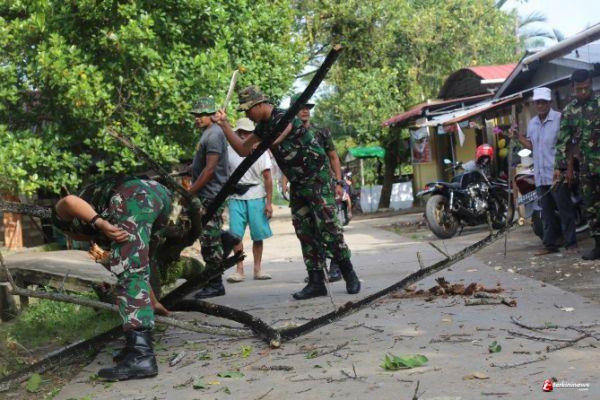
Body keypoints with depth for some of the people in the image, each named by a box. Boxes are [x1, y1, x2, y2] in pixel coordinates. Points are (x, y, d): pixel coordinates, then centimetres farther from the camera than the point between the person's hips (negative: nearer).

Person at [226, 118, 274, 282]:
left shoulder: (260, 151, 3)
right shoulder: (230, 151, 5)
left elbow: (268, 178, 2)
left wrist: (269, 202, -4)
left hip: (256, 196, -1)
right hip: (236, 197, 1)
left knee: (258, 235, 1)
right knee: (235, 233, -7)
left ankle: (257, 269, 11)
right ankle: (239, 270, -2)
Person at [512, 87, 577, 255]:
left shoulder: (559, 119, -7)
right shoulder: (532, 124, 13)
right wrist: (518, 136, 5)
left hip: (557, 174, -6)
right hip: (540, 176, 6)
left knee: (564, 210, -2)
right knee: (547, 212, 10)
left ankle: (571, 243, 4)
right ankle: (550, 244, 16)